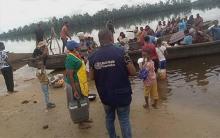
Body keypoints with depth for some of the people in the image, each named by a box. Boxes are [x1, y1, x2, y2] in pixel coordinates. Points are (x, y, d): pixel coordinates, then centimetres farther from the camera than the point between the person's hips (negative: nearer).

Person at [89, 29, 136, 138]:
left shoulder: (93, 56, -6)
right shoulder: (120, 52, -15)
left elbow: (91, 77, 1)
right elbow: (133, 72, -12)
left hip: (105, 96, 3)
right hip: (122, 94, -3)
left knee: (109, 118, 22)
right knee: (124, 120, 10)